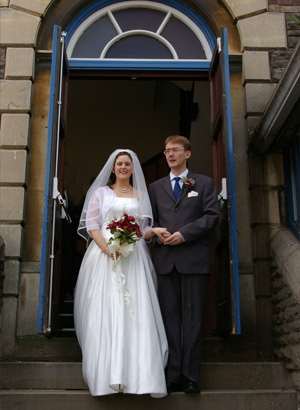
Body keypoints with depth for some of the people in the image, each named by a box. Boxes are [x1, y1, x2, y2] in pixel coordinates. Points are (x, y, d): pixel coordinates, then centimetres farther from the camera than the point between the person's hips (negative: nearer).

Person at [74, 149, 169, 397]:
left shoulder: (141, 195, 18)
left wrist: (154, 231, -7)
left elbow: (144, 230, 16)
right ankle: (107, 375, 0)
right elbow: (91, 225, 2)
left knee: (136, 312, -7)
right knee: (105, 311, -6)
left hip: (134, 258, 1)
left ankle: (140, 375, -5)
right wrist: (108, 248, -14)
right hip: (104, 255, -1)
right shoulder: (101, 192, 13)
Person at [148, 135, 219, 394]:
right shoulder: (155, 187, 19)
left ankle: (190, 376, 4)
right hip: (165, 259, 3)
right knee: (170, 317, 2)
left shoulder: (205, 183, 10)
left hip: (194, 258, -2)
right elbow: (151, 219, 17)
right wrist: (158, 235, -5)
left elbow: (212, 215, 0)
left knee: (192, 317, -1)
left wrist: (183, 234, -11)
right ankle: (173, 376, 7)